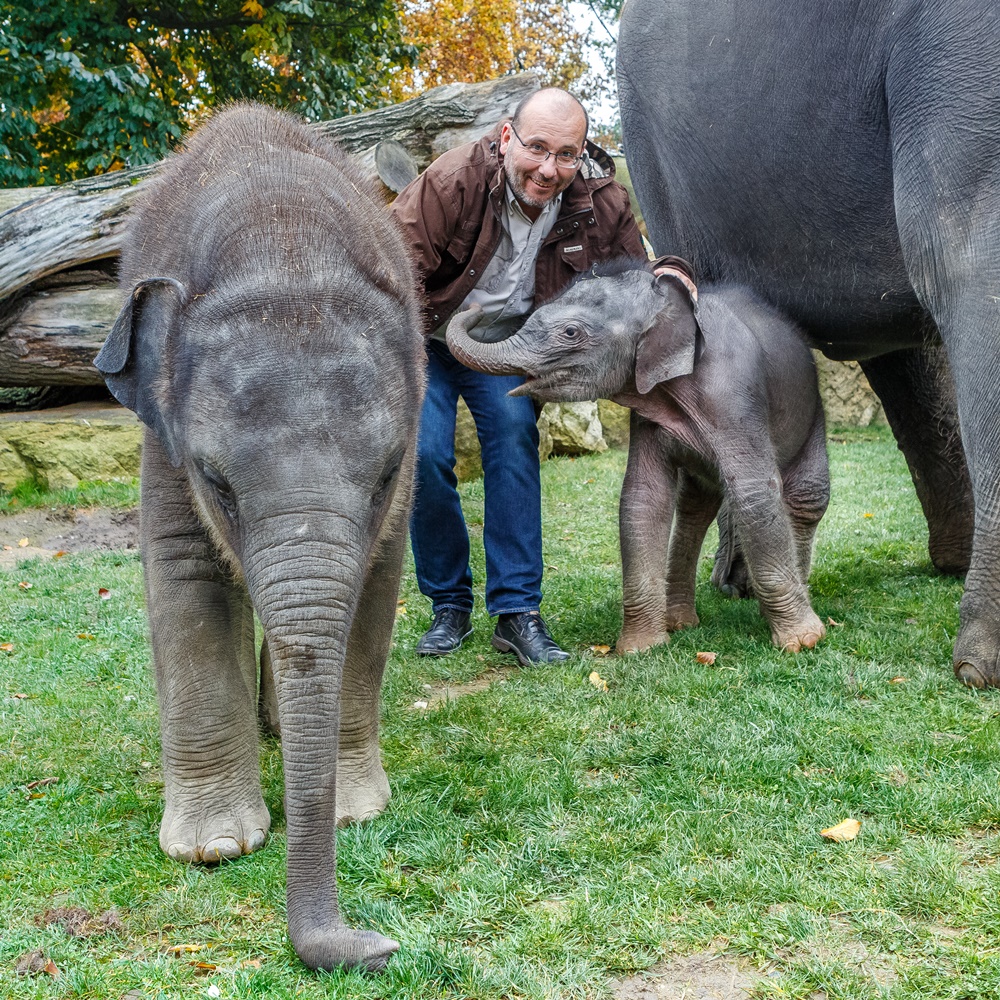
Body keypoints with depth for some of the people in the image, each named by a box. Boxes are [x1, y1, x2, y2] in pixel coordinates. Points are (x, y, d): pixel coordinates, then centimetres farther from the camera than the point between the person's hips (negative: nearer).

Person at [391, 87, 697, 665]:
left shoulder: (603, 204, -17)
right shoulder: (453, 181, -30)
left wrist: (670, 272, -24)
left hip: (509, 343, 2)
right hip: (429, 337, -2)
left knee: (514, 437, -20)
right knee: (423, 454, -17)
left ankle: (518, 612, -14)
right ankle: (449, 605, 2)